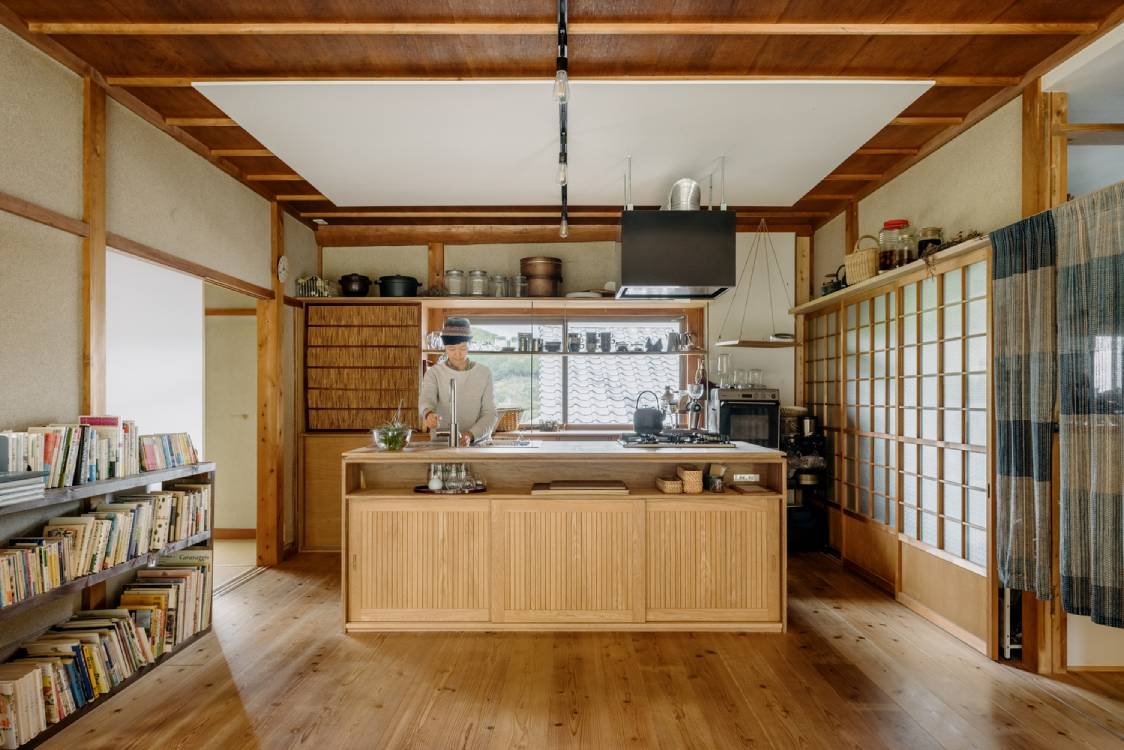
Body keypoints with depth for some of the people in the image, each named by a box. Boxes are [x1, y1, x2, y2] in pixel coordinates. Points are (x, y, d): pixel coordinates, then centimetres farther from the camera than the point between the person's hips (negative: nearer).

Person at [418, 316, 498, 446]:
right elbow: (426, 399, -14)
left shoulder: (484, 373, 4)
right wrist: (429, 413, -37)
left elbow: (490, 413, 0)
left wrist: (471, 435, -18)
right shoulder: (434, 373, 3)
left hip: (478, 443, 0)